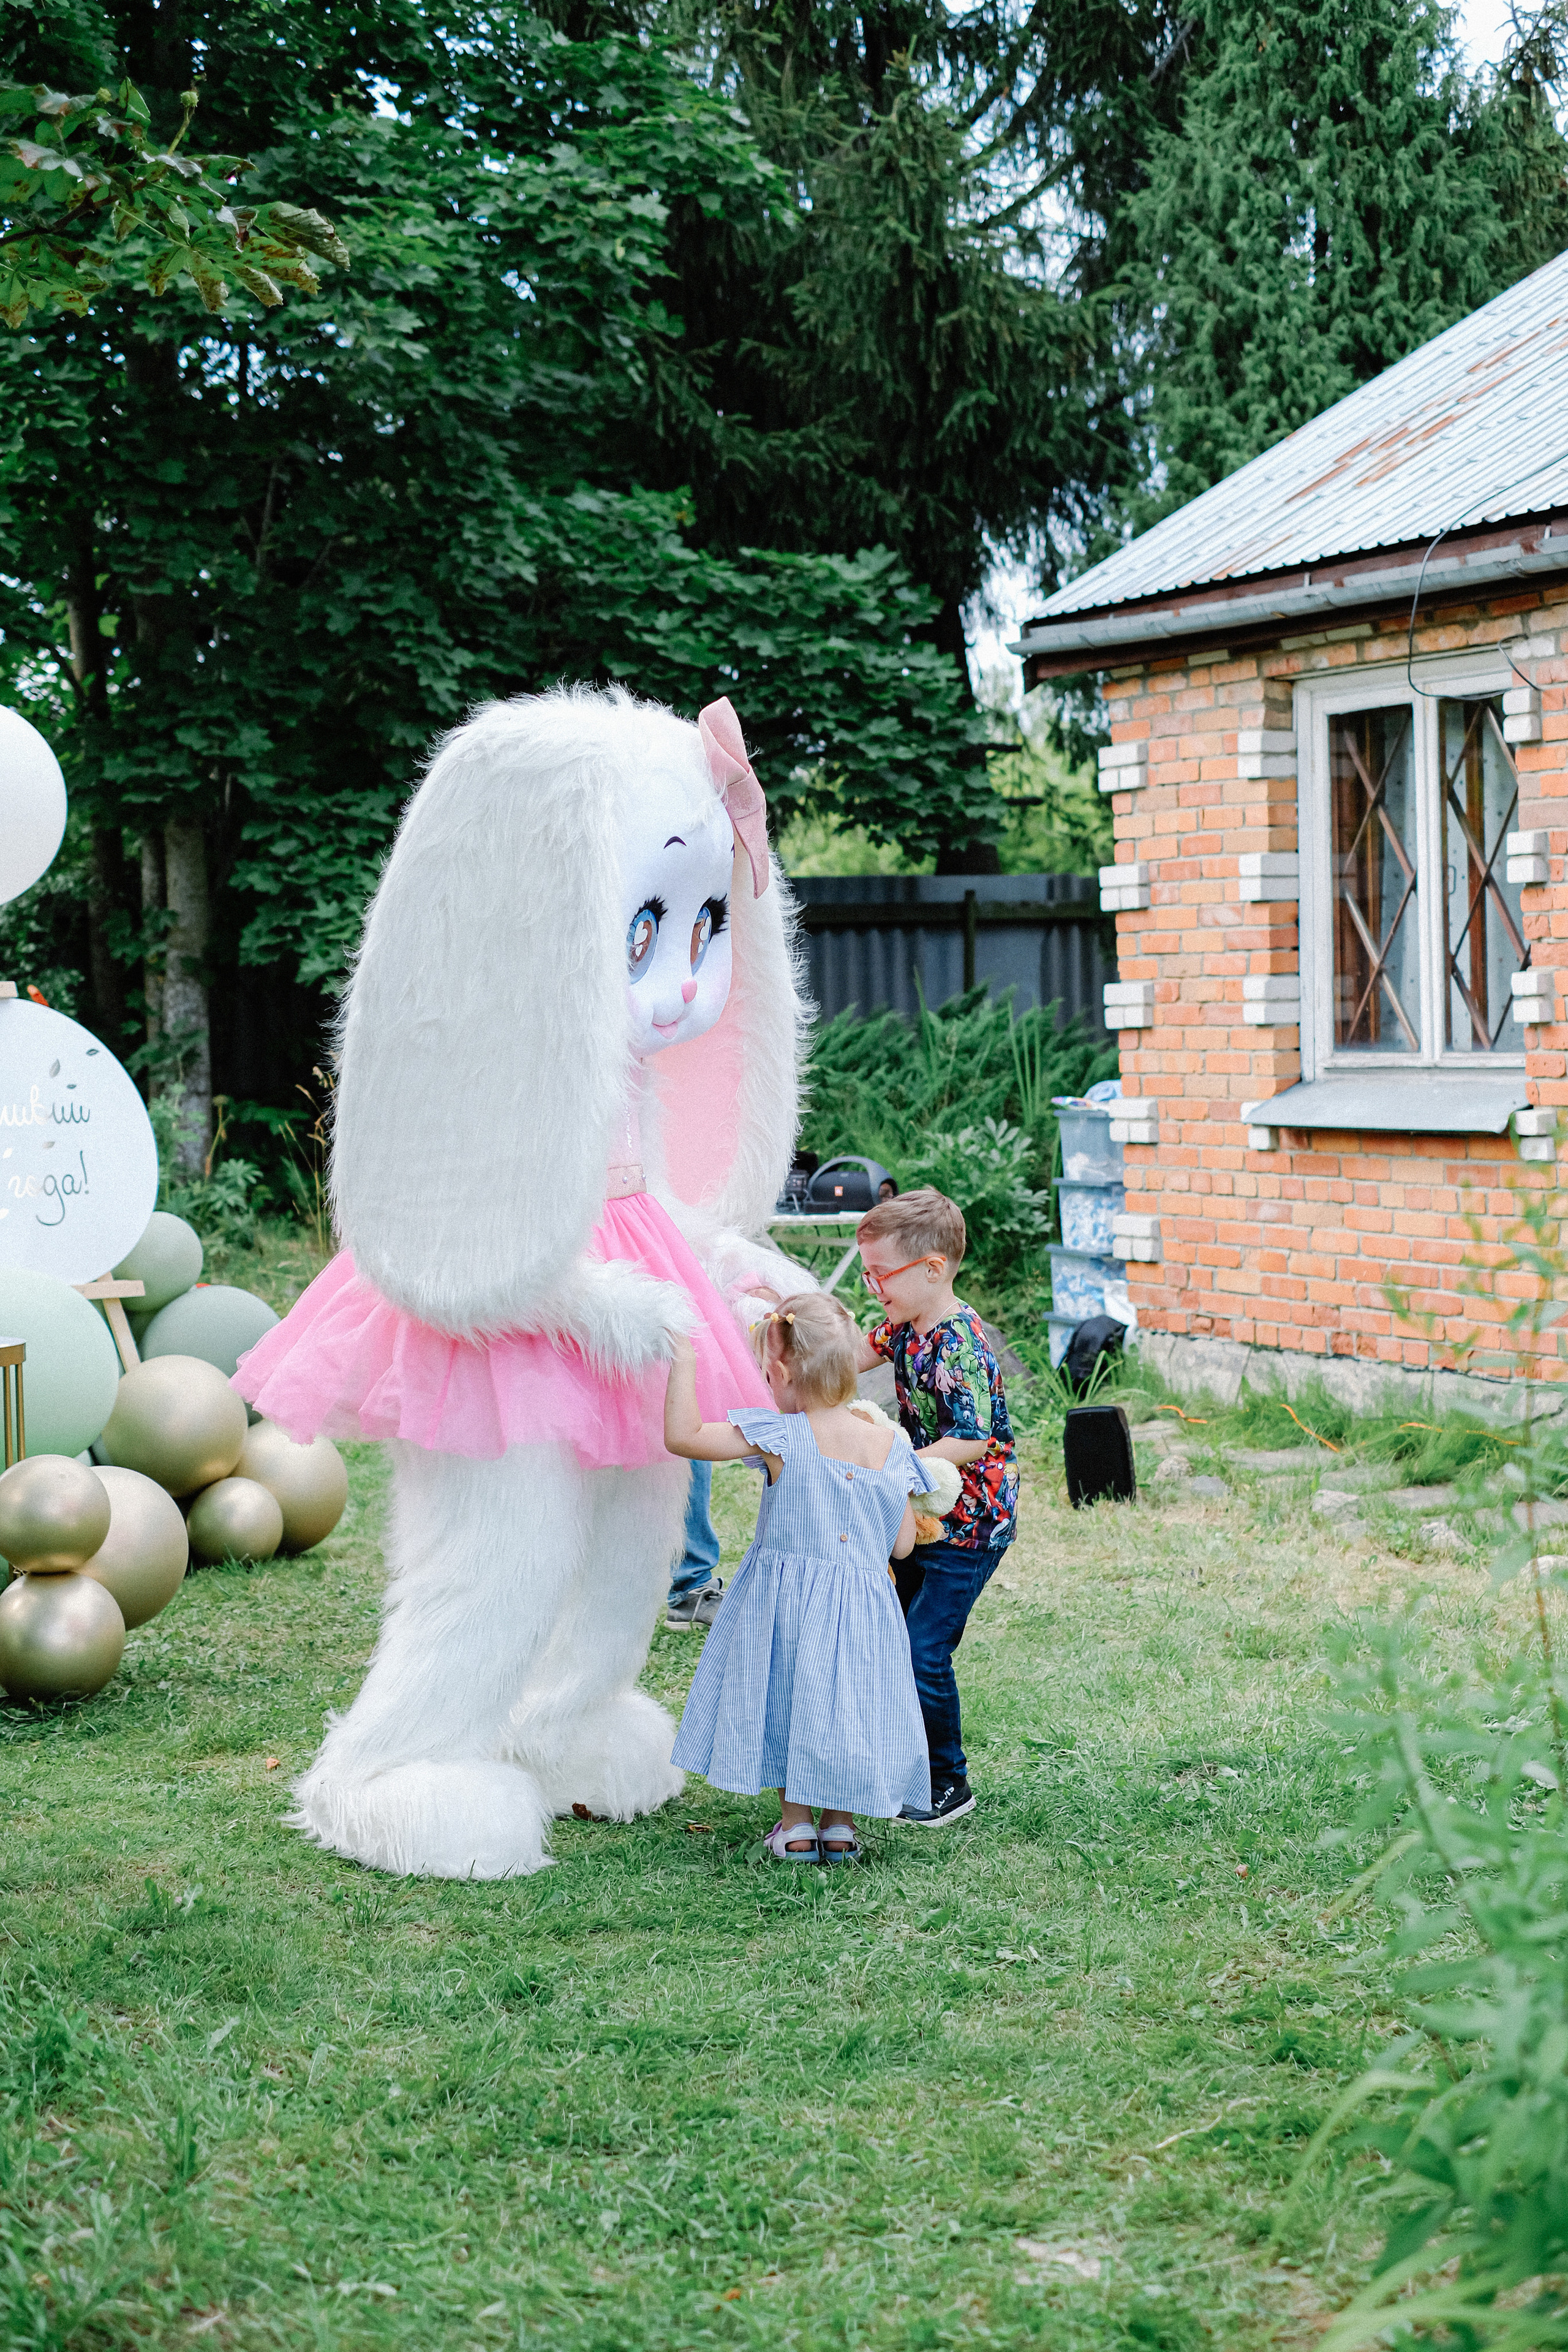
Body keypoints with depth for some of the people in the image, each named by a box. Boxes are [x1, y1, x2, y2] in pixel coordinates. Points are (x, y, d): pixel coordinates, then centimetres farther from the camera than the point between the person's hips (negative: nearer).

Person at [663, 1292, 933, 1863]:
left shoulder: (780, 1437, -15)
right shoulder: (889, 1446, -3)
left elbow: (682, 1436, -16)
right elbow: (903, 1544, 1)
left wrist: (683, 1363, -9)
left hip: (785, 1598, -2)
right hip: (862, 1603, 3)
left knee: (784, 1699, 15)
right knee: (843, 1700, 17)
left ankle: (795, 1825, 21)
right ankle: (840, 1826, 22)